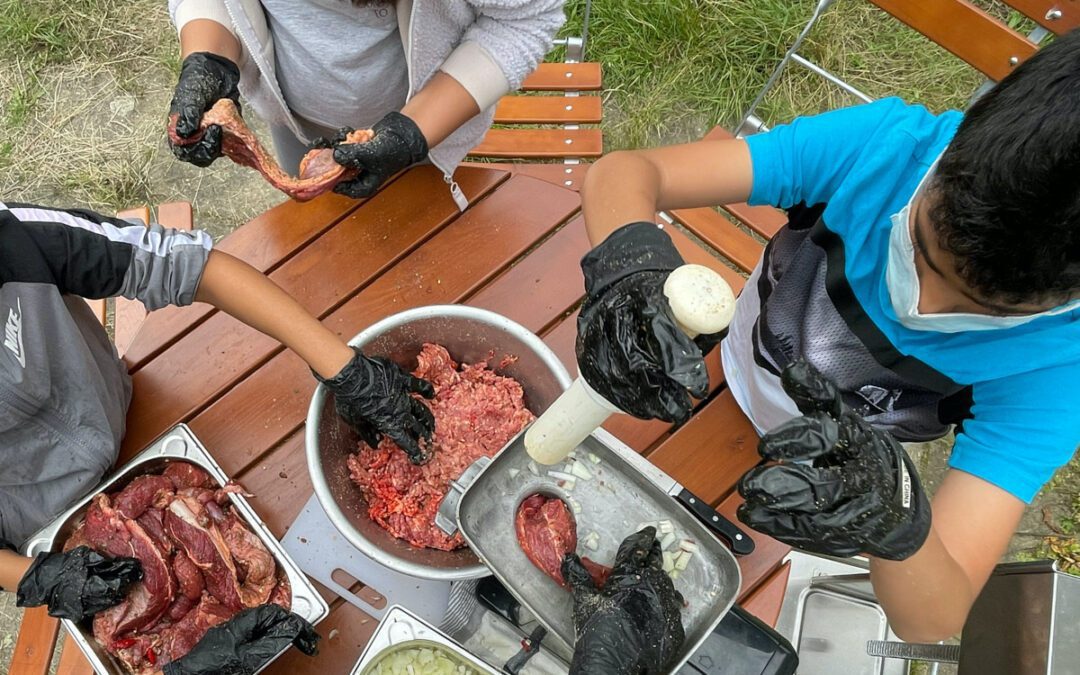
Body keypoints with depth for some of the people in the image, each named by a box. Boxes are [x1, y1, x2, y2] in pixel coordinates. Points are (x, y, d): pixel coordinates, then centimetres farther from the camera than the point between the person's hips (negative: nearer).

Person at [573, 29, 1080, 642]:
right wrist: (626, 259, -56)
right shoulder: (886, 145, -33)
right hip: (721, 371, 1)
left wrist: (896, 519, -58)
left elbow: (935, 627, -35)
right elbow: (626, 172, -34)